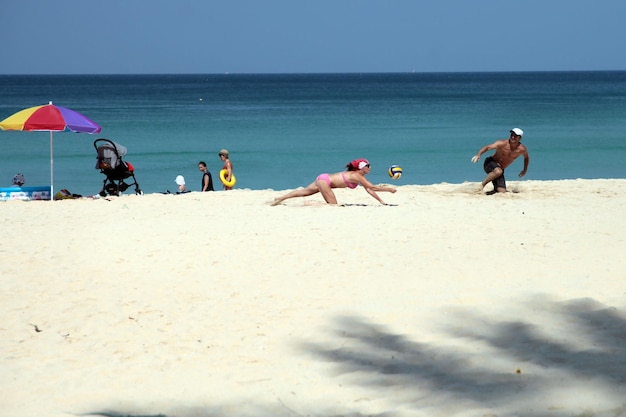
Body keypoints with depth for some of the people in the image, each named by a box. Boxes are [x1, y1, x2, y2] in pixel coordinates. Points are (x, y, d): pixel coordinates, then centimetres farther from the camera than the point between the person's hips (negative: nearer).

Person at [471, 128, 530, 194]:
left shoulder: (522, 149, -11)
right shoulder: (502, 144, -23)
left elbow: (526, 158, 14)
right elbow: (487, 147, -36)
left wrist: (524, 170, 19)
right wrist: (478, 155, -55)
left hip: (500, 168, 5)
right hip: (490, 163, -5)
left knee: (502, 192, -8)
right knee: (498, 171, -41)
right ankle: (481, 186, -26)